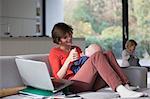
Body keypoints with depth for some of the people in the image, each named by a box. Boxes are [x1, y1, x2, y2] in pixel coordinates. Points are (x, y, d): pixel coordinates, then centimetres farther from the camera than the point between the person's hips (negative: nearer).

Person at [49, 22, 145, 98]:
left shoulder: (77, 49, 28)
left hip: (90, 83, 6)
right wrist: (68, 60, -11)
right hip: (74, 84, -6)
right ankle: (121, 90, -43)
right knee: (97, 56, -29)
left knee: (108, 54, -16)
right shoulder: (54, 52, 9)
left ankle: (126, 87, -31)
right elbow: (58, 77, 0)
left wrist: (86, 57, 5)